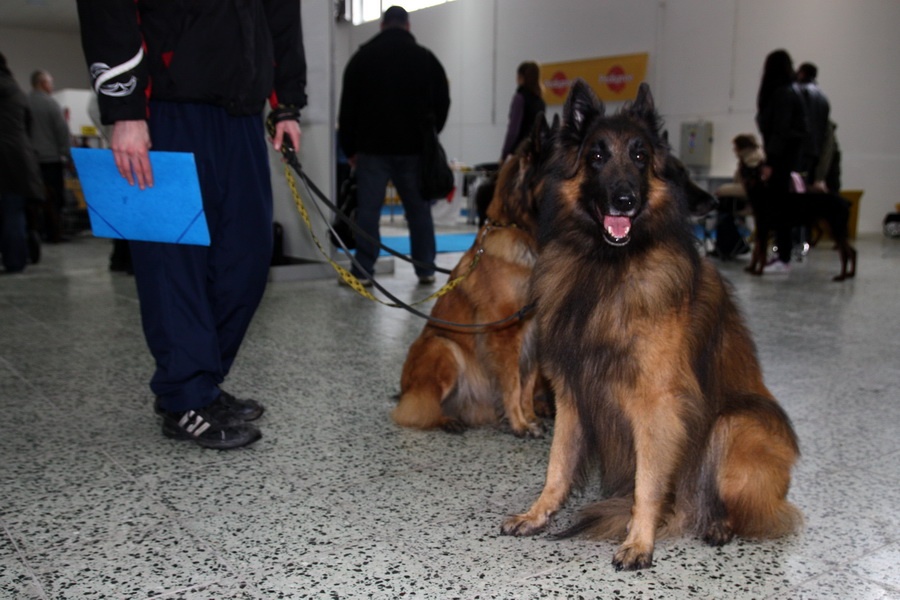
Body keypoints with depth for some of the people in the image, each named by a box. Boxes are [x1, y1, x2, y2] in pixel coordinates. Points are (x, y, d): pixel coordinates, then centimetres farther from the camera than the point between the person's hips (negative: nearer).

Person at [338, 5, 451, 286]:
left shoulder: (362, 57, 5)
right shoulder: (426, 58, 6)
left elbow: (348, 106, 5)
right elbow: (442, 102, 9)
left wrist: (350, 148, 10)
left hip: (373, 147, -1)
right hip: (414, 148, 1)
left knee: (368, 209, 1)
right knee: (419, 209, 7)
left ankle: (363, 271, 0)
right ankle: (426, 269, 9)